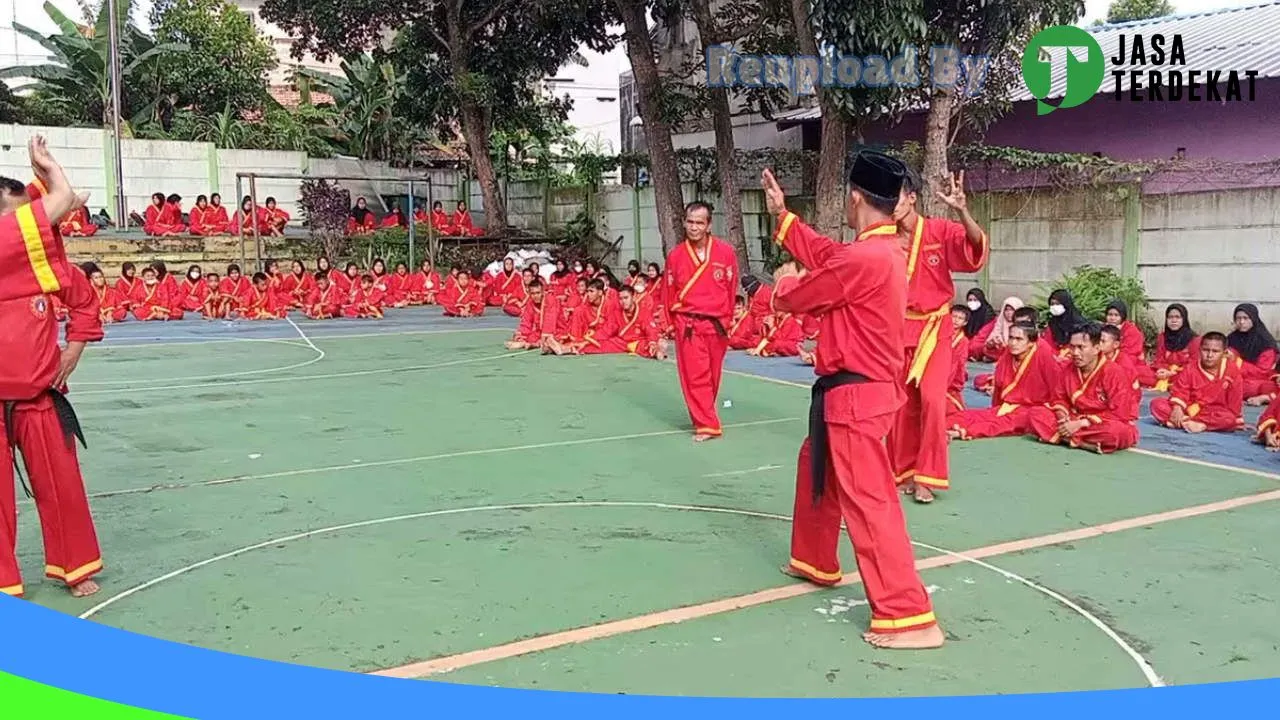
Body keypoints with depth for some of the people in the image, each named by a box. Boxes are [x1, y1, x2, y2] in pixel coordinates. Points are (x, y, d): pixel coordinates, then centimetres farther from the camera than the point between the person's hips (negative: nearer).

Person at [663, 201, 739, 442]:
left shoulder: (726, 252, -4)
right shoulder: (675, 255, -2)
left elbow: (731, 289, 5)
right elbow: (669, 294, 8)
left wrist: (725, 320, 7)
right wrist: (678, 323, 8)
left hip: (717, 324, 1)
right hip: (688, 325, -1)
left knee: (712, 377, 12)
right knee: (695, 376, -7)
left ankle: (703, 418, 30)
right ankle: (707, 425, -3)